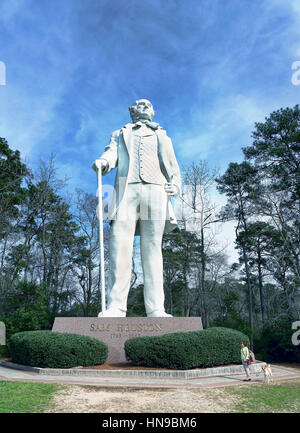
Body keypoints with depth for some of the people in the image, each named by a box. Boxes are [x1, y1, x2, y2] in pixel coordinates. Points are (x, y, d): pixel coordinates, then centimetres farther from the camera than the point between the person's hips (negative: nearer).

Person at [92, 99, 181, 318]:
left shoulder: (161, 136, 33)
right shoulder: (120, 134, 32)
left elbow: (172, 166, 23)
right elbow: (111, 154, 12)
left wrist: (175, 185, 2)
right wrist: (103, 162, -13)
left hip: (155, 190, 1)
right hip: (126, 189, 0)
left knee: (152, 249, -7)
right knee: (120, 247, -14)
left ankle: (156, 309, -10)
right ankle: (115, 307, -14)